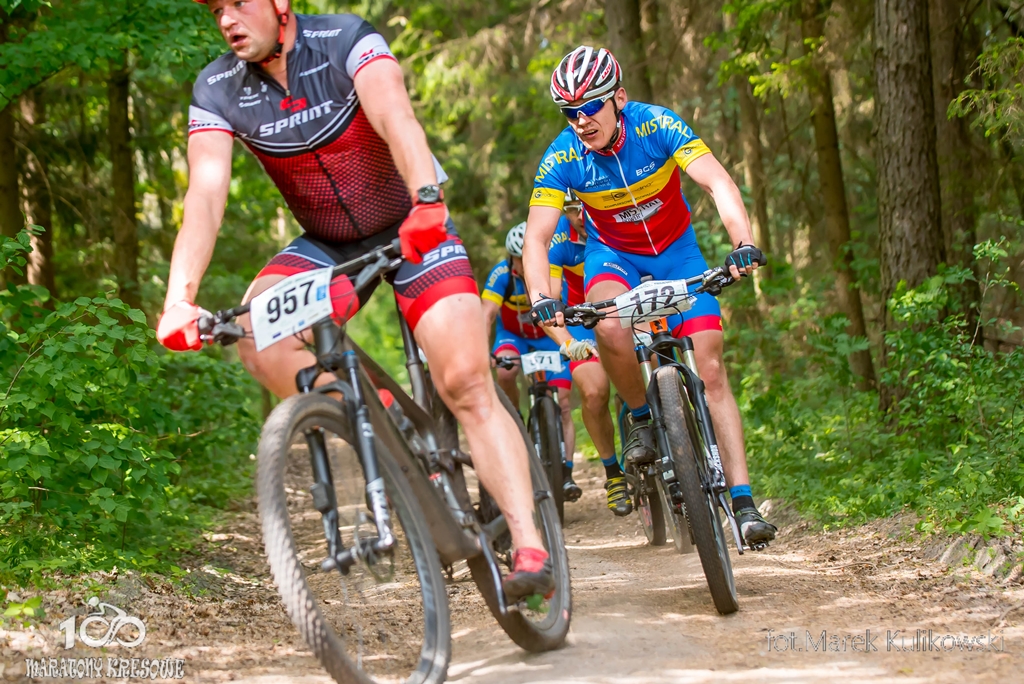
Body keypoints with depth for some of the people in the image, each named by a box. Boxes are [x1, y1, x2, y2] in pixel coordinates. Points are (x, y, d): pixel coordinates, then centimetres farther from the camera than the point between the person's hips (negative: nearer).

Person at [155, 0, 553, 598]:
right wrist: (179, 298, -37)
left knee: (467, 383, -19)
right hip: (328, 246, 4)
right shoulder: (217, 91, -11)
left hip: (415, 229, -3)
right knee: (255, 333, -27)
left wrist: (427, 200, -59)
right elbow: (205, 196, -22)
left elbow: (397, 119, -39)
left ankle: (531, 548, -20)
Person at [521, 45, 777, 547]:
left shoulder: (656, 125, -26)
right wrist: (541, 300, -44)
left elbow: (719, 184, -35)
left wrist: (744, 245, -52)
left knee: (710, 369, -12)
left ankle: (742, 501, -11)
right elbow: (536, 237, -25)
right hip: (612, 253, 0)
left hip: (675, 250, 0)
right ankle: (641, 416, -7)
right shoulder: (562, 157, -22)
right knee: (611, 329, -35)